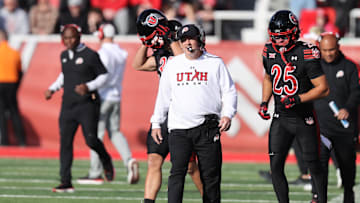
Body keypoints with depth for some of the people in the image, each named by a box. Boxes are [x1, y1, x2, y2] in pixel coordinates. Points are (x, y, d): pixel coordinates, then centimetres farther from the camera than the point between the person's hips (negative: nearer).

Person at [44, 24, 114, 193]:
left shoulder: (90, 55, -6)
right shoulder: (64, 56, 12)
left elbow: (103, 76, -2)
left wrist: (88, 87, -17)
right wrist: (53, 88, 16)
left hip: (87, 104, -5)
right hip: (68, 105, 5)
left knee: (91, 140, -11)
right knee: (65, 142, -3)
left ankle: (106, 161, 23)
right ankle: (66, 182, -2)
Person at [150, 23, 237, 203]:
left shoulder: (215, 63, 5)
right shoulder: (172, 65, 13)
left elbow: (229, 92, 5)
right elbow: (163, 96, 20)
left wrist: (227, 114, -11)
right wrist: (156, 123, 16)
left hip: (207, 129, -1)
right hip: (179, 128, 1)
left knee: (210, 175, 1)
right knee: (177, 172, -9)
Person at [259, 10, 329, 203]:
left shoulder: (306, 55, -18)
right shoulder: (270, 52, 0)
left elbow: (323, 88, -16)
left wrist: (297, 99, -25)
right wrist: (264, 102, 7)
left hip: (303, 119, -5)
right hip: (280, 119, 5)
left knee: (313, 165, 3)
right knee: (275, 166, -2)